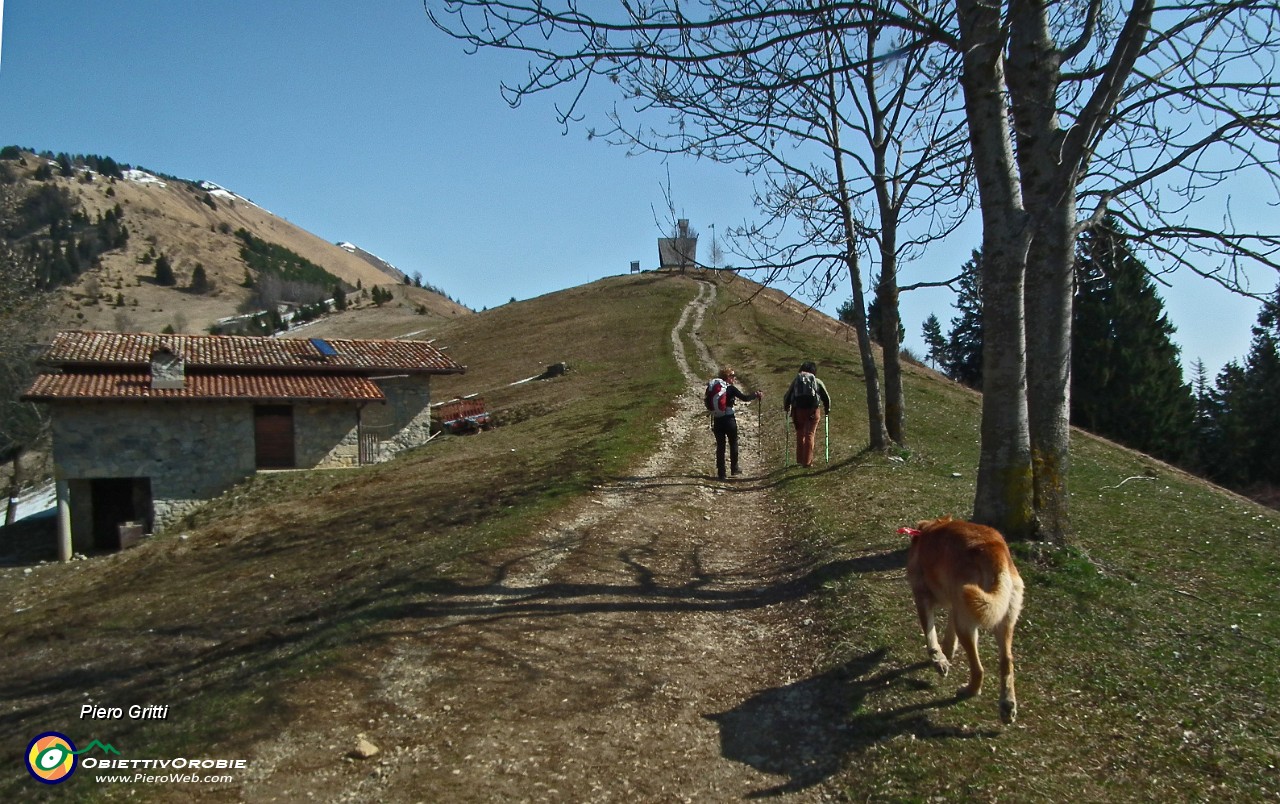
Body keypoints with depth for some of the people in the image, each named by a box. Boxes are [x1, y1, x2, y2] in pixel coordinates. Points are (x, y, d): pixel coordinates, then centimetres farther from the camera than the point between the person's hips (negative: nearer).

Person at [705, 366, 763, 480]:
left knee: (720, 446, 8)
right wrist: (757, 395, 5)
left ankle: (721, 472, 8)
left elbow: (708, 405, 7)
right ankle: (734, 468, 26)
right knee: (733, 443, 16)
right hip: (729, 419, -3)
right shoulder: (730, 388, -10)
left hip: (716, 420, 3)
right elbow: (744, 398, -10)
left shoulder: (711, 387, 2)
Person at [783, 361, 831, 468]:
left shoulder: (796, 380, 13)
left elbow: (786, 397, 11)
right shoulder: (817, 382, 10)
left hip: (798, 410, 2)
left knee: (800, 434, 16)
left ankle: (800, 459, 19)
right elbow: (826, 397, 12)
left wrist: (786, 408, 28)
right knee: (809, 435, 1)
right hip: (813, 410, -1)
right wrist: (827, 410, 28)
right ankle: (807, 461, -4)